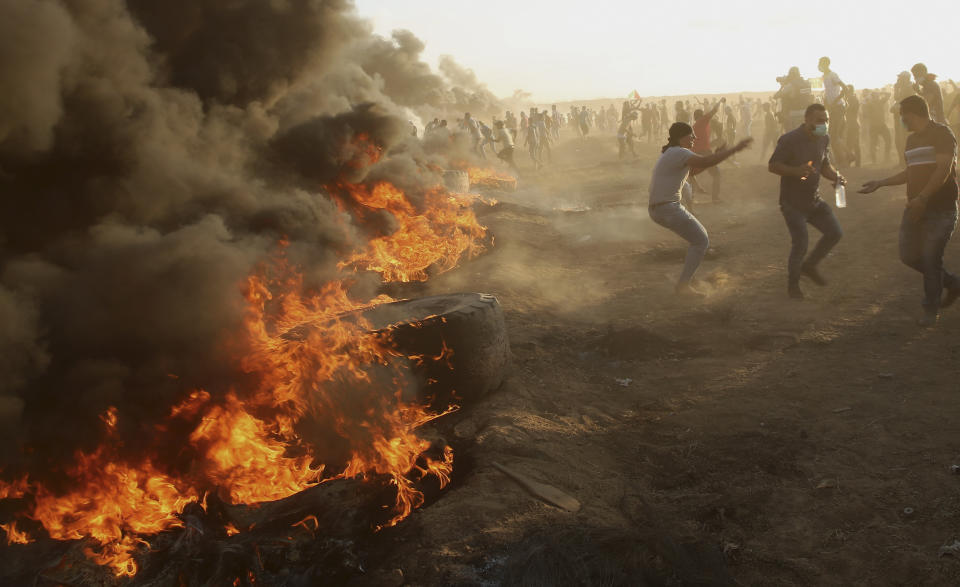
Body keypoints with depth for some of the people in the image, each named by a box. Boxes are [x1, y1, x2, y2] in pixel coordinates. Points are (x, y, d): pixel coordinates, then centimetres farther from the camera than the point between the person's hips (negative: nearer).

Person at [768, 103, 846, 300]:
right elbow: (772, 166, -16)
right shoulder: (790, 140, -18)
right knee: (801, 242, -11)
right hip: (792, 202, -7)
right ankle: (793, 283, 13)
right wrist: (795, 171, -33)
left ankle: (809, 266, 26)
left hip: (814, 200, 7)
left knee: (835, 232, 3)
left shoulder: (824, 139, 4)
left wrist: (836, 176, -6)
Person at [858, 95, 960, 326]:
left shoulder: (941, 133, -9)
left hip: (941, 207, -8)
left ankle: (932, 309, 9)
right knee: (909, 255, 7)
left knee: (931, 258, -7)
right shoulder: (912, 139, 16)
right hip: (916, 208, 8)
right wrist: (879, 183, 24)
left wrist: (922, 198, -27)